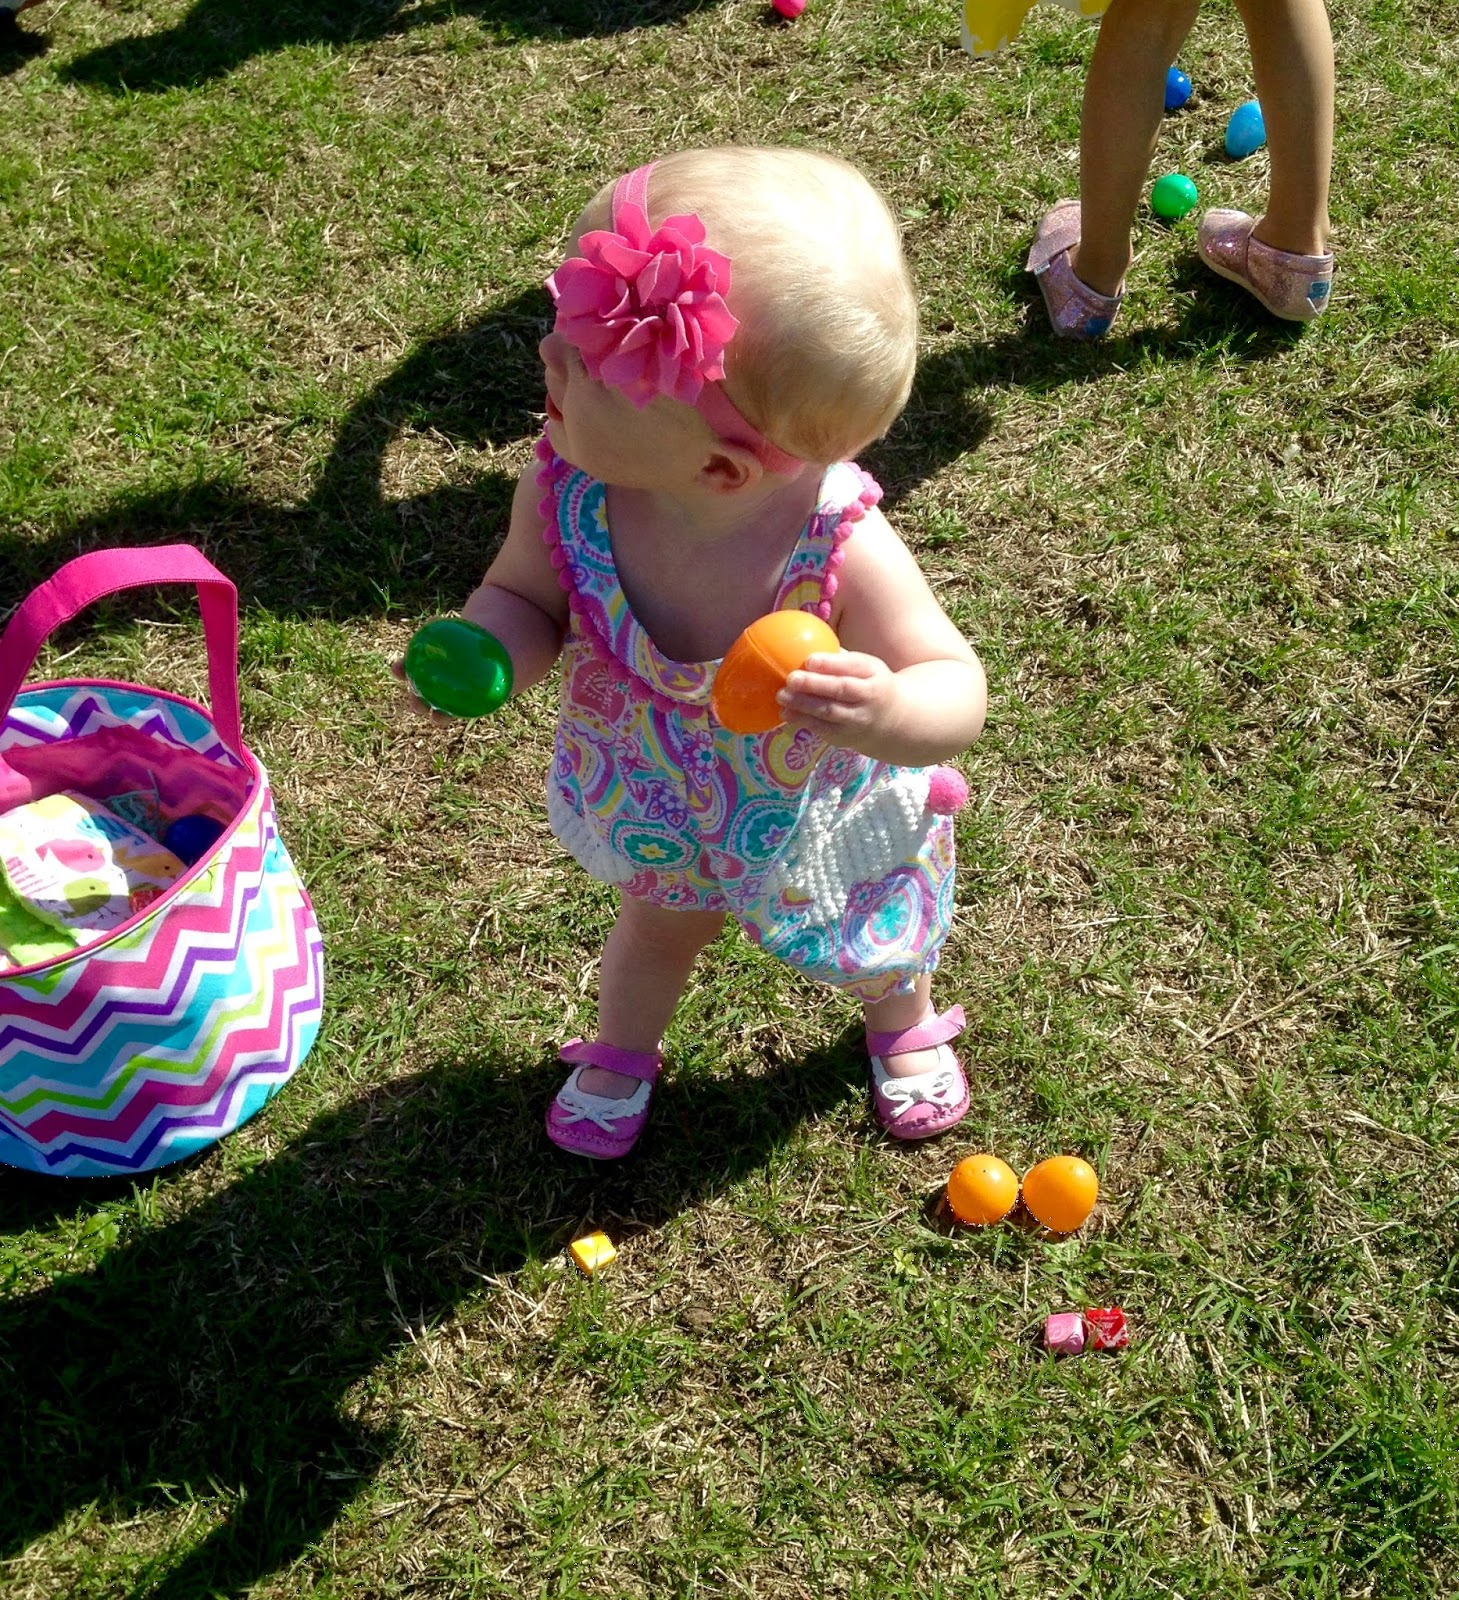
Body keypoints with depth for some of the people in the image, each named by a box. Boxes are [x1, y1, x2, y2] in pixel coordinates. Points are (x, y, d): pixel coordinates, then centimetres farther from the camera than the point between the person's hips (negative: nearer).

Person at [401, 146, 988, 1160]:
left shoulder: (839, 548, -43)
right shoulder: (567, 494, -33)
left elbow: (956, 688, -34)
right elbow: (525, 598, -13)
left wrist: (887, 711, -58)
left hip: (815, 819, -2)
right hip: (658, 810, 2)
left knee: (868, 948, 31)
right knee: (659, 927, 34)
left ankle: (905, 1024, 69)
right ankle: (623, 1050, 69)